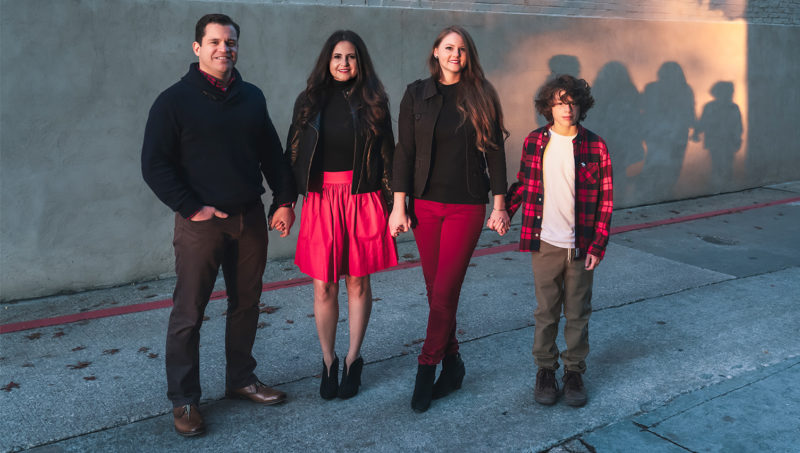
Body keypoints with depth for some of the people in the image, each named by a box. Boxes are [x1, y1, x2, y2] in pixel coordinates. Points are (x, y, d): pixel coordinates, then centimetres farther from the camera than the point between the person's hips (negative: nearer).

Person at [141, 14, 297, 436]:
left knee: (246, 303, 13)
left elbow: (272, 154, 15)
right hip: (201, 222, -5)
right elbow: (154, 164, -7)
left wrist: (284, 200, 6)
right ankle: (183, 400, 12)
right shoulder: (175, 100, -4)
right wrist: (191, 208, -12)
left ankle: (241, 379, 29)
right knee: (188, 313, 0)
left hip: (250, 218, 5)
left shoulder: (252, 97, 11)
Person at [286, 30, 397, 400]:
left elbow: (387, 156, 5)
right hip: (322, 199, 0)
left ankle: (353, 360, 22)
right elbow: (293, 153, 6)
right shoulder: (310, 101, 6)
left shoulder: (372, 101, 5)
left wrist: (393, 203, 0)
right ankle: (328, 361, 20)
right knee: (324, 286, 4)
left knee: (358, 283, 7)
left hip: (363, 199, 0)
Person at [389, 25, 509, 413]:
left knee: (445, 292, -6)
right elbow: (405, 152, 2)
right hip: (425, 205, 2)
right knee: (436, 291, 8)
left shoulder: (481, 96, 2)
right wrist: (399, 206, -3)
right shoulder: (417, 94, 4)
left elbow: (495, 152, 3)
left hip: (466, 206, -2)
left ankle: (426, 369, 7)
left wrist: (499, 205, 1)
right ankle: (451, 363, 24)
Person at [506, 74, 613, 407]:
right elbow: (522, 184, 13)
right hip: (545, 243, 1)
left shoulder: (595, 146, -2)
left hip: (581, 246, 0)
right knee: (546, 312, 9)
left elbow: (605, 200, -1)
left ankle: (574, 371, 24)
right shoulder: (534, 142, 2)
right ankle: (545, 369, 24)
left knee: (578, 314, 9)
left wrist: (598, 245, -5)